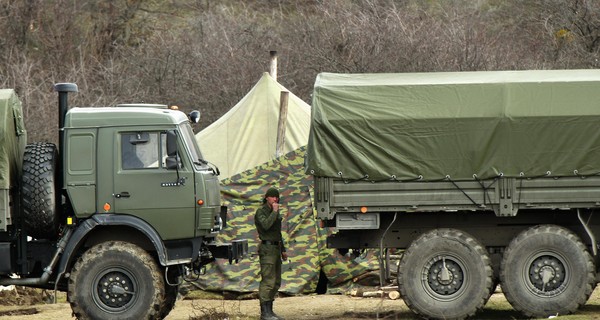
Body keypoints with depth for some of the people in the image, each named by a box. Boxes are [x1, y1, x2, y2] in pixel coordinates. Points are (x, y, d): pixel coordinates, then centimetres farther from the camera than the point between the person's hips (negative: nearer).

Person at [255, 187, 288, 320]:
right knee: (268, 281, -12)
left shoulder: (274, 212, 16)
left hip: (276, 249, 9)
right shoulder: (261, 212, -10)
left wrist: (283, 250, 21)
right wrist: (275, 211, -19)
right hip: (267, 248, -9)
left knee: (276, 282, 8)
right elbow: (266, 225, -28)